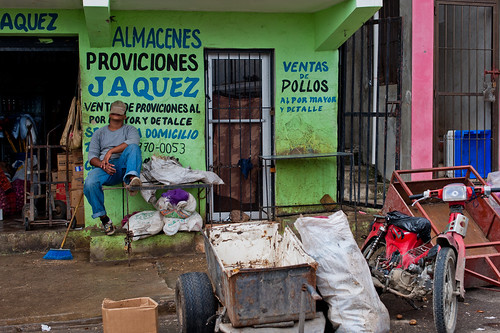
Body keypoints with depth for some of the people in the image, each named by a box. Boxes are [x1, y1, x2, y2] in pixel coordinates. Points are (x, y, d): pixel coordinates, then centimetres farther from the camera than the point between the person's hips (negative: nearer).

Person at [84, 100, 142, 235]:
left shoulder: (130, 129, 21)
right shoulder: (99, 133, 27)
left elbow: (132, 141, -5)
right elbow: (92, 156, 14)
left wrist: (111, 151, -17)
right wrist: (102, 164, -10)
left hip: (123, 165, -1)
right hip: (104, 168, 1)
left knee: (133, 148, -30)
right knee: (90, 183, -32)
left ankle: (130, 178, -56)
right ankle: (104, 219, -20)